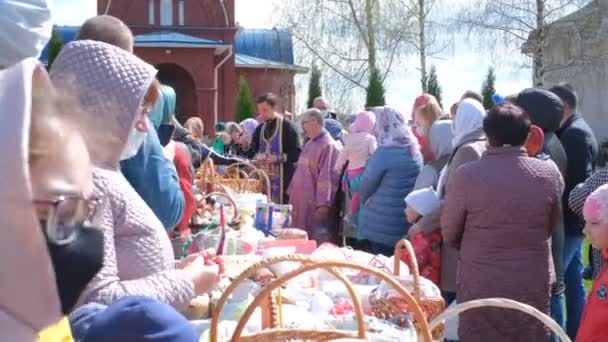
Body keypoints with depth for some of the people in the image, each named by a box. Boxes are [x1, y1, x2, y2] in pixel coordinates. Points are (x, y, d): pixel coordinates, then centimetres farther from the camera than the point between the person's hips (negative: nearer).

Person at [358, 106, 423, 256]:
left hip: (382, 227, -7)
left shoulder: (384, 153, -17)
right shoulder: (416, 152, 5)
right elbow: (415, 187, 10)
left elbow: (365, 187, -7)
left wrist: (367, 201, 14)